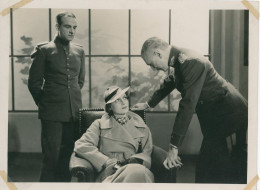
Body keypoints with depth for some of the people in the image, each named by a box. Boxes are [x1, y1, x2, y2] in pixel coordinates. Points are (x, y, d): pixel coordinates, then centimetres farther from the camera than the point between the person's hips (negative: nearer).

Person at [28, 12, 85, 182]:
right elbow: (34, 82, 2)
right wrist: (44, 103, 6)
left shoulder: (79, 51, 12)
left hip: (75, 111, 4)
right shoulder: (44, 50, -1)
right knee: (52, 156, -2)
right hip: (52, 112, -4)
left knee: (68, 155, 7)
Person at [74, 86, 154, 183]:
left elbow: (147, 153, 17)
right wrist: (107, 162, -11)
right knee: (135, 171, -39)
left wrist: (135, 160, -8)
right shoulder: (100, 124, 16)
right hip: (109, 173, -3)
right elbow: (81, 146, 2)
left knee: (139, 170, -39)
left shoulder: (140, 125, 23)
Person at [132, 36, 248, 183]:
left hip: (228, 115, -9)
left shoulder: (191, 62, -25)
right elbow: (169, 84, 26)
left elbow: (188, 105, -28)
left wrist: (174, 146, -27)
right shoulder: (179, 59, 5)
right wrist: (148, 104, 40)